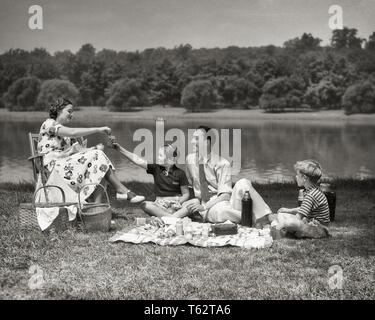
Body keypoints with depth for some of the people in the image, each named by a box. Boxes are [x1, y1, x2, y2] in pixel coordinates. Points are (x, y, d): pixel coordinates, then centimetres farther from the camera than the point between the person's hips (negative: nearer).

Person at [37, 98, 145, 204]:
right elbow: (72, 132, -19)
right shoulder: (49, 124, -1)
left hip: (67, 165, 8)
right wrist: (98, 129, -17)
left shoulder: (67, 133, 25)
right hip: (54, 166, -8)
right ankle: (124, 192, -17)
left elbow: (79, 149, 10)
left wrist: (95, 148, -9)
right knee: (96, 156, -19)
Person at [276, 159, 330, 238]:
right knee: (281, 215, 13)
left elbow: (298, 218, -25)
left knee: (289, 222, -34)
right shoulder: (313, 191, 9)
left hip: (319, 230, -11)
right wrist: (289, 210, 13)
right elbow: (303, 209, 24)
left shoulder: (311, 195, -24)